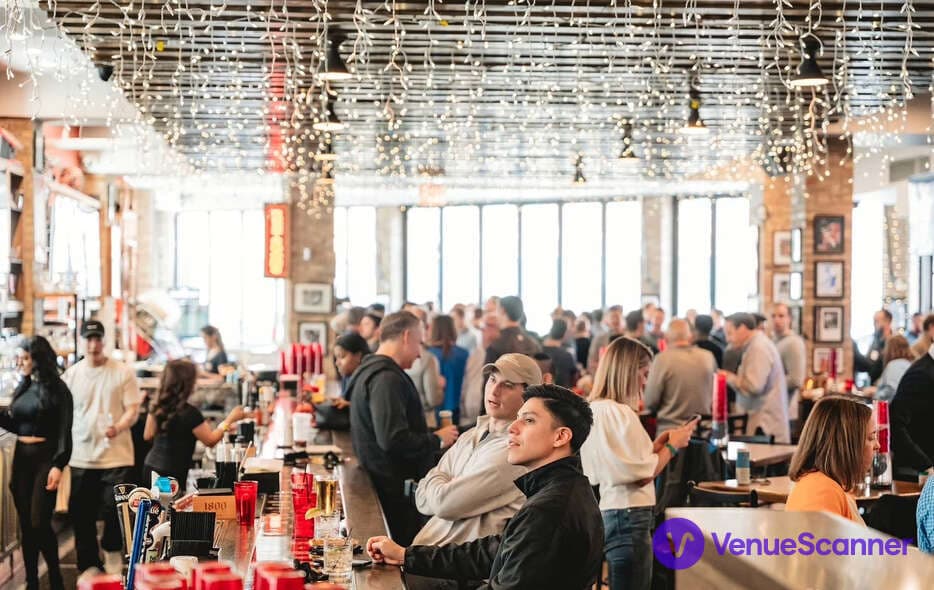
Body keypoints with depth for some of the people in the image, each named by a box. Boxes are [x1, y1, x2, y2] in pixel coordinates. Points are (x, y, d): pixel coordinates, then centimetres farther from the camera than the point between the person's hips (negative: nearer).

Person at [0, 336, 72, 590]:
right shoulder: (22, 388, 11)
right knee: (26, 524, 7)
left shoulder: (56, 389, -7)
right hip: (21, 457, 6)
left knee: (39, 522, -10)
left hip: (45, 458, -6)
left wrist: (58, 466, -18)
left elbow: (64, 431, -10)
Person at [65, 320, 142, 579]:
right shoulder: (71, 374, 7)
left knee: (114, 509, -7)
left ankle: (112, 549, 20)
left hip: (116, 456, -3)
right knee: (81, 516, 4)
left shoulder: (123, 372, -1)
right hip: (81, 457, 3)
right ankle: (89, 565, 17)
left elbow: (133, 410, -4)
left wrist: (118, 427, -24)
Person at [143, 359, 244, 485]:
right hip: (171, 474, -7)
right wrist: (229, 420, 3)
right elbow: (210, 440, -7)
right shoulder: (190, 413, -19)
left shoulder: (157, 406, 1)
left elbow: (148, 435, 14)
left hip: (150, 467, 7)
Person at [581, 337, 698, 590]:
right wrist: (672, 445, -3)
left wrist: (657, 443, 13)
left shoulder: (592, 410, 11)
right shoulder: (619, 413, -17)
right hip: (628, 517, -9)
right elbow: (643, 475, -16)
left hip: (606, 512, 9)